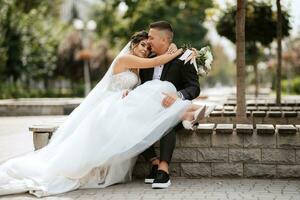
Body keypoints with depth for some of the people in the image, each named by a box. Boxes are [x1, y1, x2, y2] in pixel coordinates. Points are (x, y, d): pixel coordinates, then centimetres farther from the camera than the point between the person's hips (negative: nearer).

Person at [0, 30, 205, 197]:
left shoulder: (136, 67, 22)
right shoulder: (125, 58, -7)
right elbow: (155, 62, -12)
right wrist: (177, 53, -4)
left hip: (120, 112, 7)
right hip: (110, 110, -7)